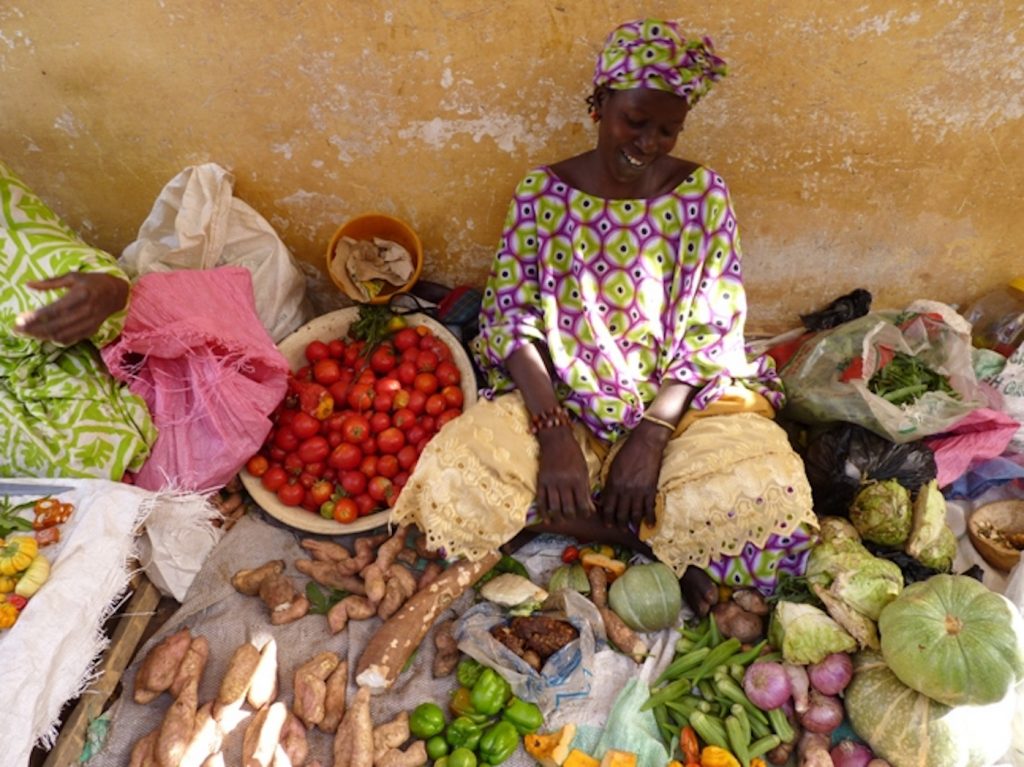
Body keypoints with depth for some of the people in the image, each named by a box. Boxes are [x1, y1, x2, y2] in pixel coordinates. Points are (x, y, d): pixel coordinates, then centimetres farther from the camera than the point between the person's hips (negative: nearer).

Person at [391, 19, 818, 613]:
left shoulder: (703, 193, 0)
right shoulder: (542, 191, -1)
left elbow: (713, 330, -4)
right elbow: (512, 319, -6)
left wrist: (651, 435, -19)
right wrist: (554, 432, -21)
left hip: (680, 402, 0)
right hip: (560, 401, 1)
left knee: (765, 493, -29)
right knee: (451, 480, -26)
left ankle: (584, 522, -3)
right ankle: (664, 545, -9)